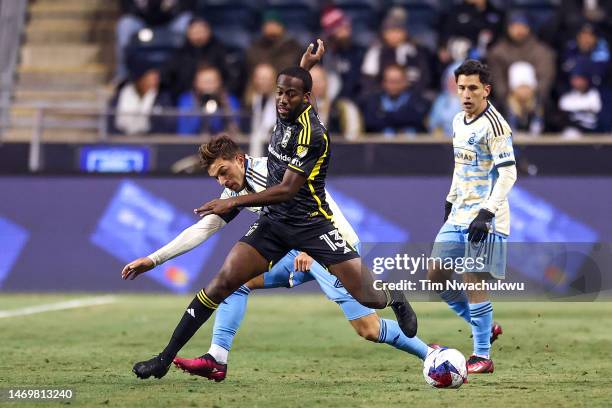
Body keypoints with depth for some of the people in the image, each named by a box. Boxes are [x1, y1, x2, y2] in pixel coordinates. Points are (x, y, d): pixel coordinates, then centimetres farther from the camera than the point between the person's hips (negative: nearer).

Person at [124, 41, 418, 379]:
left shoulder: (311, 134, -21)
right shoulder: (285, 113, 1)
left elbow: (288, 189, -26)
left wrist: (235, 202, -30)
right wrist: (306, 67, 17)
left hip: (313, 224, -5)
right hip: (273, 222, 6)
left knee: (369, 297, -7)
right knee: (224, 281, -12)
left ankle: (396, 300, 34)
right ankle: (165, 358, -11)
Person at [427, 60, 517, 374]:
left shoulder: (494, 125, -15)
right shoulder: (458, 121, 12)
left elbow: (508, 173, -19)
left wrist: (486, 213, -25)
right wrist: (450, 201, 23)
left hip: (483, 219, -9)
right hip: (458, 216, 9)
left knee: (472, 281, -9)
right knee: (436, 274, 7)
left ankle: (482, 357, 0)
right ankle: (486, 327, 20)